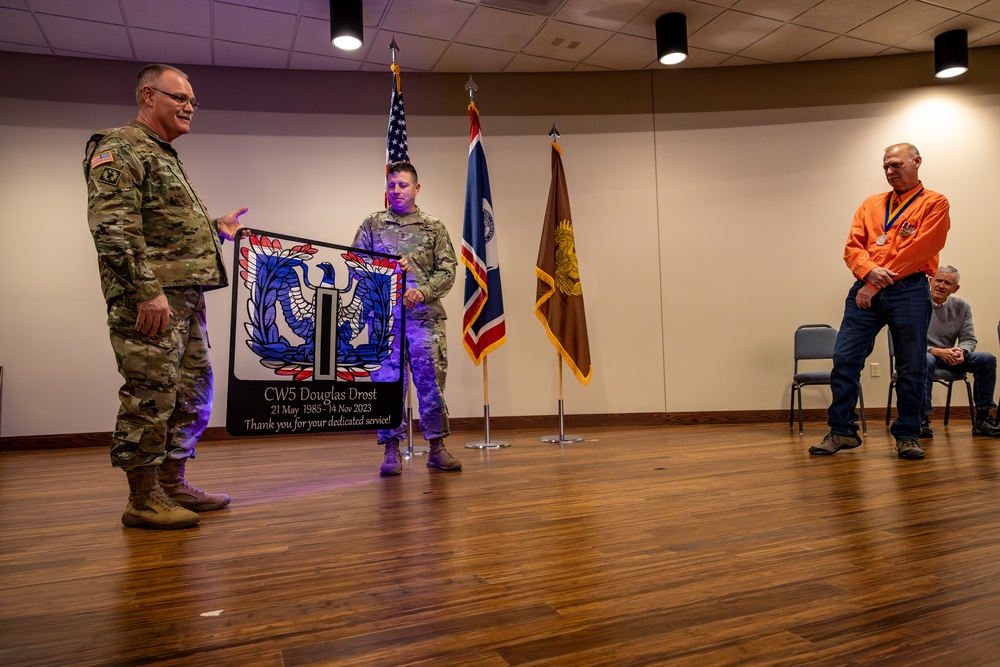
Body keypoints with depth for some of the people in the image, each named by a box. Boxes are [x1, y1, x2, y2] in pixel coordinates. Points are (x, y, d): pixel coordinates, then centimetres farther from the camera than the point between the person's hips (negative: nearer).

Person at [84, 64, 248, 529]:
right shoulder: (119, 148, -4)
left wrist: (216, 229, 26)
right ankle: (143, 501, 6)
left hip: (186, 298, 10)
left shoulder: (166, 157, 26)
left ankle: (172, 485, 24)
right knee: (151, 398, -6)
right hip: (149, 299, -10)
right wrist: (147, 292, -22)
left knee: (192, 395, 13)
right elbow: (114, 229, -17)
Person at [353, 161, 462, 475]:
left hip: (426, 315, 0)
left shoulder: (434, 227, 9)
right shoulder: (372, 224, 11)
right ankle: (391, 450, 12)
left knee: (432, 381, 1)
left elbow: (447, 270, 2)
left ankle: (436, 448, 13)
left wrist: (423, 291, -15)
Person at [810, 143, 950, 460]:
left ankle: (907, 436, 15)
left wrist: (878, 283, -11)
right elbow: (853, 246, 7)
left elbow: (919, 249, -7)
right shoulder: (870, 205, 17)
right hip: (866, 290, 3)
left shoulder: (934, 203, 5)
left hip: (909, 291, -3)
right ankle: (842, 431, 5)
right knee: (844, 359, -4)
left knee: (911, 369, 2)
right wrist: (870, 272, -14)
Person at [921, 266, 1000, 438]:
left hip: (948, 358, 5)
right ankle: (922, 419, -33)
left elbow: (969, 339, 5)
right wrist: (936, 351, -28)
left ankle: (982, 419, -8)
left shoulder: (961, 306, 6)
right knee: (926, 360, -39)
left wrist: (961, 351, -20)